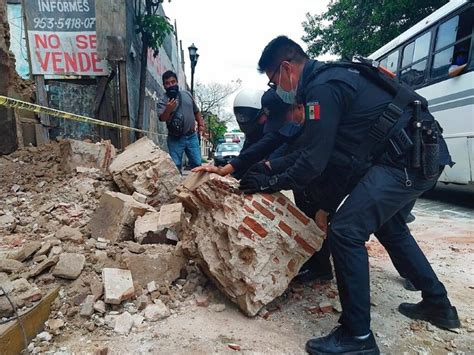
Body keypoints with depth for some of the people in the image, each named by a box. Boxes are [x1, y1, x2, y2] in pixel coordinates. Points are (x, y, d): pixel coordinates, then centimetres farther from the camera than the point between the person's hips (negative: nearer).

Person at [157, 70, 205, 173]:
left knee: (197, 164, 6)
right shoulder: (163, 100, -5)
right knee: (176, 166, -1)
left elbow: (196, 112, 19)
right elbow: (162, 118, -18)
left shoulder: (187, 94, 9)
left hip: (191, 136, 3)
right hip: (175, 139, -3)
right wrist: (168, 110, -37)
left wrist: (201, 124, 8)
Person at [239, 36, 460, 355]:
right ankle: (438, 304, 39)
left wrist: (271, 183, -6)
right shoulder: (329, 79, 16)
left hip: (409, 160, -11)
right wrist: (275, 167, 22)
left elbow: (315, 161, -19)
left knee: (346, 231, -13)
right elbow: (316, 148, 21)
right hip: (421, 154, 11)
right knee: (390, 227, 25)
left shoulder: (322, 87, -16)